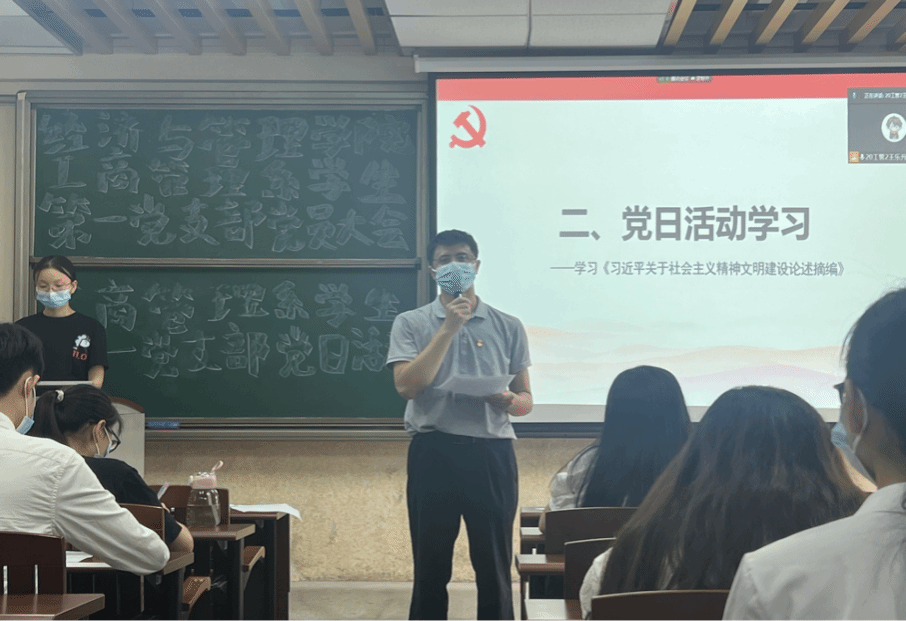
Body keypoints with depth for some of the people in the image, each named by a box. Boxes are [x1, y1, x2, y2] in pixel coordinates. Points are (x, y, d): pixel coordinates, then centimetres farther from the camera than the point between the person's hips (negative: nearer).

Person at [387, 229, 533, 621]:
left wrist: (510, 402, -15)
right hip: (432, 453, -1)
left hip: (491, 453, 1)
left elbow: (526, 399, 10)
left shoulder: (508, 327, 8)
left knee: (495, 568, 5)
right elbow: (407, 386, -9)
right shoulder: (410, 324, 5)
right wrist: (447, 329, -12)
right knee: (431, 567, 6)